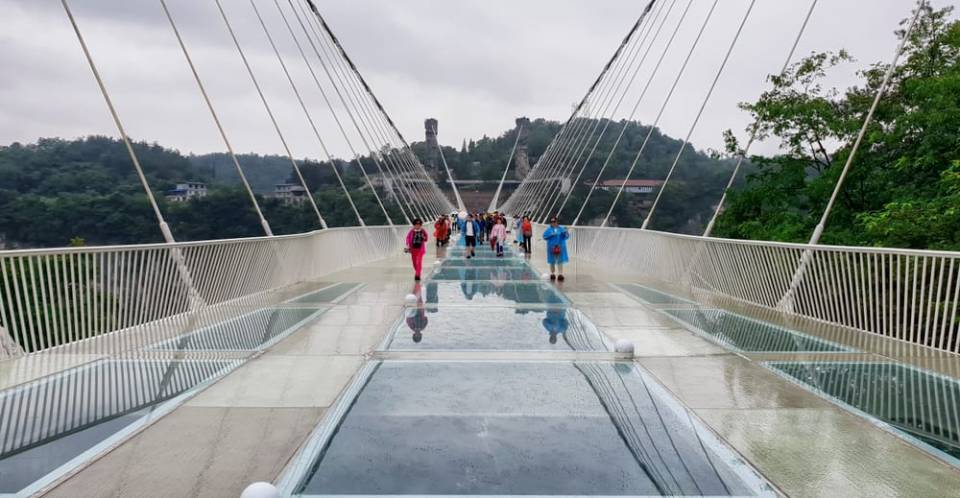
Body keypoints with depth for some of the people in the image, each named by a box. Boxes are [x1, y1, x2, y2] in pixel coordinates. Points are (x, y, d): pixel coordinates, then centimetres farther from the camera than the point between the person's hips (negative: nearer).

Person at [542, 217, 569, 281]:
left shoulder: (561, 229, 5)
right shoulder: (549, 229, 2)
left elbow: (566, 236, 1)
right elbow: (544, 236, -7)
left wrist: (566, 233, -20)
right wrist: (551, 235, -19)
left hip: (560, 247, 0)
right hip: (552, 247, 0)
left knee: (560, 261, -4)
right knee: (552, 261, 8)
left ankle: (560, 274, -5)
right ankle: (552, 274, 20)